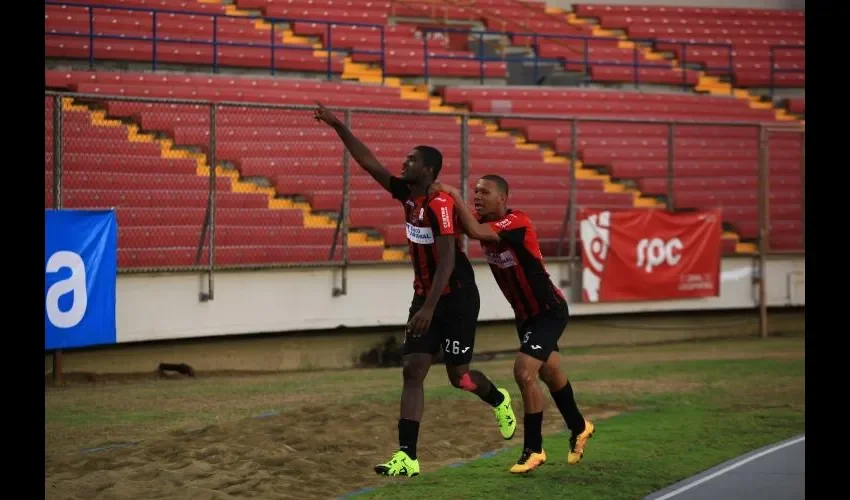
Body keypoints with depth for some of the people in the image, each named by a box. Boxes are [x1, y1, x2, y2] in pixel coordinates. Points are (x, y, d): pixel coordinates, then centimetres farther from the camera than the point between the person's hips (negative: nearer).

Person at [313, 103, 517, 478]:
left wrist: (429, 308, -29)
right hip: (425, 296, 8)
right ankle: (407, 457, -8)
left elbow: (447, 261, -25)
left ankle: (498, 400, 39)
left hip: (456, 299, -8)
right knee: (412, 371, -4)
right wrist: (339, 127, 0)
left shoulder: (440, 205, -21)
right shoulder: (408, 195, 3)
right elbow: (370, 164, 7)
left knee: (457, 374, 4)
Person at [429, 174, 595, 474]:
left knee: (524, 373, -18)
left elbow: (474, 231, -41)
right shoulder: (486, 223, -2)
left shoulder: (516, 222, -26)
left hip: (549, 311, -9)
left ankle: (533, 450, -6)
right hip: (526, 314, 9)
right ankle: (579, 428, 46)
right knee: (550, 373, 23)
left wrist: (453, 193, -35)